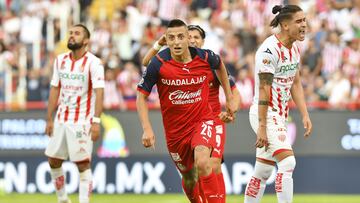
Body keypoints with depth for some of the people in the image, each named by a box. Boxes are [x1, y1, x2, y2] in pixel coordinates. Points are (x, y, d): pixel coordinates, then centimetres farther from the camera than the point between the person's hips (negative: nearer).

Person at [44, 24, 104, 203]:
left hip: (82, 121, -6)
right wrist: (49, 119, 10)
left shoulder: (93, 63, -10)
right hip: (61, 119, 6)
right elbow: (55, 90, 13)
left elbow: (99, 92, -16)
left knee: (83, 164, -6)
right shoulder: (60, 60, 8)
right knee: (53, 161, 10)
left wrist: (96, 121, -25)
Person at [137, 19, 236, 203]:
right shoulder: (158, 64, -16)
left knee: (202, 163, -29)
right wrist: (147, 129, -16)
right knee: (189, 179, 14)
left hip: (202, 120, -1)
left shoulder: (205, 57, -12)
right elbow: (141, 96, -6)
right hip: (175, 129, 1)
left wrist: (229, 99, 19)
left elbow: (220, 65, 15)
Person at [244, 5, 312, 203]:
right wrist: (262, 127, -22)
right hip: (264, 114, -9)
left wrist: (305, 115, 10)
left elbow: (295, 84, 17)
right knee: (287, 162, -20)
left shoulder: (294, 49, 9)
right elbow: (264, 90, -20)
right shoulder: (270, 49, -18)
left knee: (262, 172, 12)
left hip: (280, 115, 9)